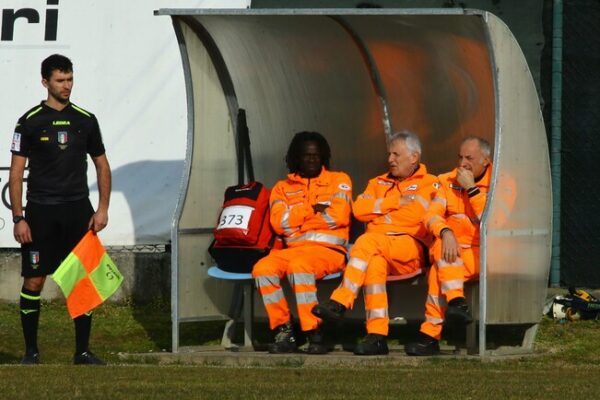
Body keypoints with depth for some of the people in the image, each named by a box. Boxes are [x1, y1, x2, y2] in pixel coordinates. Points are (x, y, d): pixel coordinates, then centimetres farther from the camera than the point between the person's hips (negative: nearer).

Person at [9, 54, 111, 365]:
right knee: (33, 282, -2)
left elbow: (102, 165, 15)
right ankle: (31, 350, 8)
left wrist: (103, 208, 4)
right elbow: (16, 173, -1)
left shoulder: (85, 121, 8)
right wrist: (18, 218, -9)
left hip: (78, 210, 2)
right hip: (41, 211, -2)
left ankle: (83, 351, 7)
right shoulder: (30, 122, -1)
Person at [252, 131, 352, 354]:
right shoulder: (283, 188, 19)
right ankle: (283, 331, -19)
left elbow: (339, 216, -6)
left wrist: (298, 216, 1)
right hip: (294, 249, 4)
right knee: (263, 268, -26)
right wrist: (313, 209, -3)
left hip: (330, 250, -4)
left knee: (299, 266, -36)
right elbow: (279, 223, 1)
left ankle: (314, 333, -35)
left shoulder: (339, 181, 12)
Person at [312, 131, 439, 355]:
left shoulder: (429, 184, 11)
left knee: (367, 242, -33)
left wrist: (379, 210, 5)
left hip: (410, 248, -4)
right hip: (378, 249, 4)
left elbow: (414, 216, -7)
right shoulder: (379, 183, 28)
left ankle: (340, 302, -39)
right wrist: (396, 202, 3)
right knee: (375, 263, -35)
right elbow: (359, 210, 9)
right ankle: (377, 336, -40)